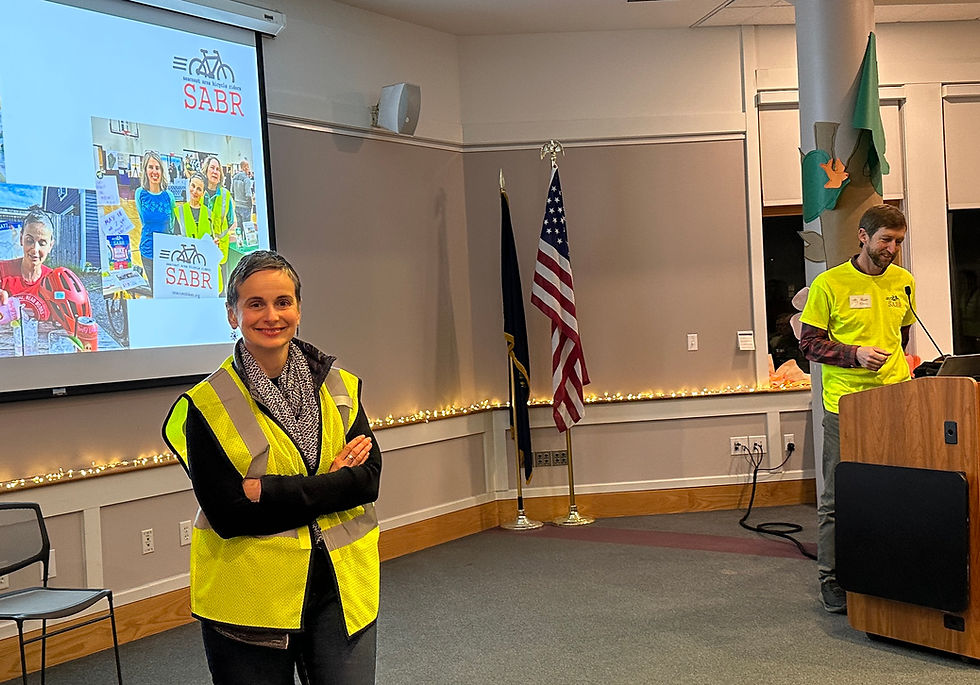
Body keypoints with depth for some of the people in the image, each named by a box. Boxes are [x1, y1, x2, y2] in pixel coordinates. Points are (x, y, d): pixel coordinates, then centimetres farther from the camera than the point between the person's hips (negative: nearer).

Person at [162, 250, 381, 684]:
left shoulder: (339, 388, 4)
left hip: (340, 589, 3)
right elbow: (228, 514, -14)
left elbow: (368, 479, -7)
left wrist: (271, 491, -17)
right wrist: (330, 485, -15)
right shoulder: (208, 405, -8)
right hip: (249, 601, -3)